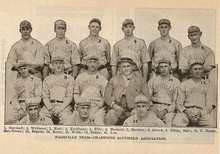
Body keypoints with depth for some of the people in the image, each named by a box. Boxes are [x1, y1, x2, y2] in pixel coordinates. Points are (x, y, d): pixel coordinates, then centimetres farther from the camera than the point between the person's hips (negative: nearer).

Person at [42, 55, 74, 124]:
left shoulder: (69, 78, 16)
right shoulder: (47, 79, 23)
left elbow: (69, 96, 5)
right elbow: (45, 97, 13)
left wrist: (60, 108, -10)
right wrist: (50, 108, -7)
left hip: (64, 106, -2)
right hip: (50, 105, 2)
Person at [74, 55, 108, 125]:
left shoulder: (103, 79, 12)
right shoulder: (80, 77, 20)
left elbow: (104, 97, 6)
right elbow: (76, 94, 18)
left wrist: (96, 108, -9)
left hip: (97, 107, -2)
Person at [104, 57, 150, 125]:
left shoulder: (140, 79, 13)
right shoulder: (114, 80, 16)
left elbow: (146, 97, 8)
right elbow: (107, 96, 10)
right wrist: (114, 105, -10)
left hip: (133, 111, -1)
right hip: (118, 109, 1)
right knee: (109, 117, -30)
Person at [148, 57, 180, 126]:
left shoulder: (176, 82, 11)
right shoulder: (152, 80, 19)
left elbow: (176, 102, 4)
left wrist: (165, 110, -11)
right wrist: (151, 106, -6)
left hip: (168, 108, -1)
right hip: (155, 107, 1)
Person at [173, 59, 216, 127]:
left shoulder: (207, 85, 19)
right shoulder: (184, 85, 19)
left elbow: (210, 105, 10)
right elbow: (179, 104, 11)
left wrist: (200, 113, -12)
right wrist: (187, 112, -11)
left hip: (202, 113, 0)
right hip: (186, 112, 0)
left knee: (209, 122, -36)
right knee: (177, 123, -35)